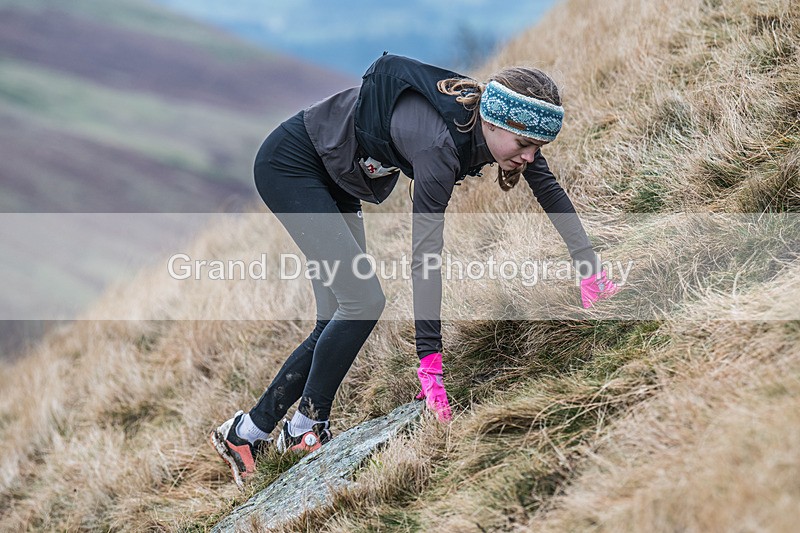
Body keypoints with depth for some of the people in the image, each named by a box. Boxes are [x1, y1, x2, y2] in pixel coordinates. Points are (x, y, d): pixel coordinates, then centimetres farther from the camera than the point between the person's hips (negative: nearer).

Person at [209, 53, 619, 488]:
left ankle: (246, 433, 11)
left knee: (339, 321, 5)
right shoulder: (441, 142, -36)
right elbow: (424, 254, -38)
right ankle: (306, 430, -2)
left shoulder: (503, 124, -13)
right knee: (363, 301, -16)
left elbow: (549, 188, 2)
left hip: (334, 181, 9)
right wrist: (429, 359, -39)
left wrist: (590, 267, 3)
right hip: (289, 163, -9)